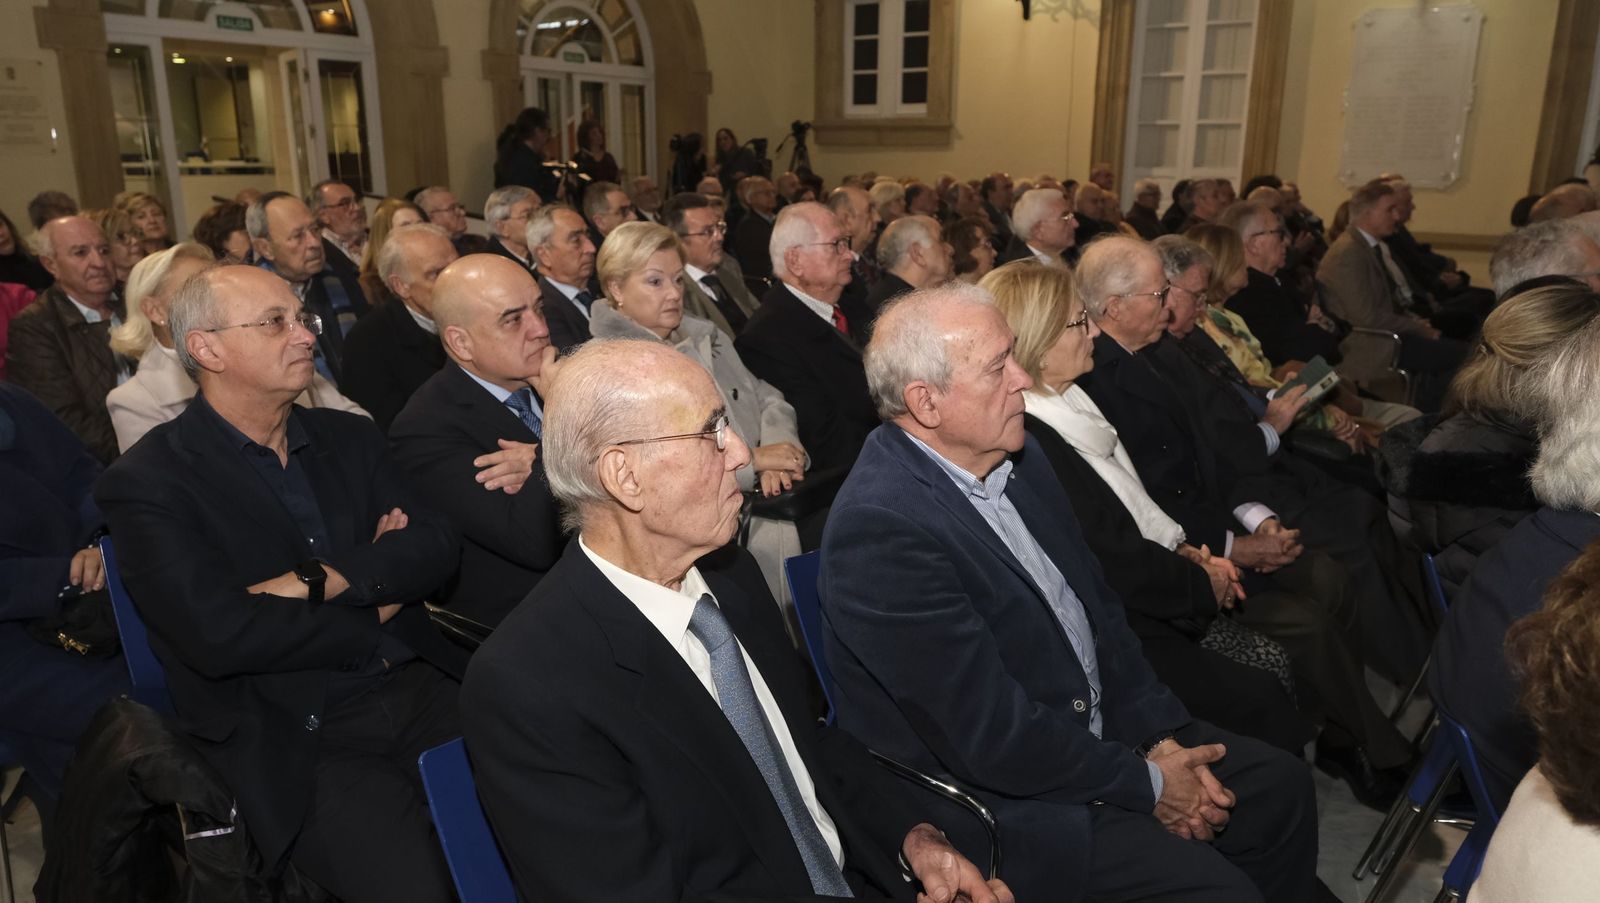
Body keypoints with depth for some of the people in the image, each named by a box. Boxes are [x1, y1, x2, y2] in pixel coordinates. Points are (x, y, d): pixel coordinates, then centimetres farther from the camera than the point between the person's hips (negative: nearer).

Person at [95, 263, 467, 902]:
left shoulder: (349, 437, 13)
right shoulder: (146, 482, -3)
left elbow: (437, 545, 1)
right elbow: (219, 635, -15)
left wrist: (321, 580, -14)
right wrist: (376, 613, -5)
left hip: (419, 690, 5)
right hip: (293, 738, -4)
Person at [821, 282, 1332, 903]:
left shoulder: (1015, 455, -1)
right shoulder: (878, 530, -28)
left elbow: (1097, 607, 8)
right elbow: (995, 736, -25)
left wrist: (1160, 736, -2)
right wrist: (1147, 784, -12)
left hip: (1097, 729, 8)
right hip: (1001, 801, -8)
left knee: (1280, 784, 9)